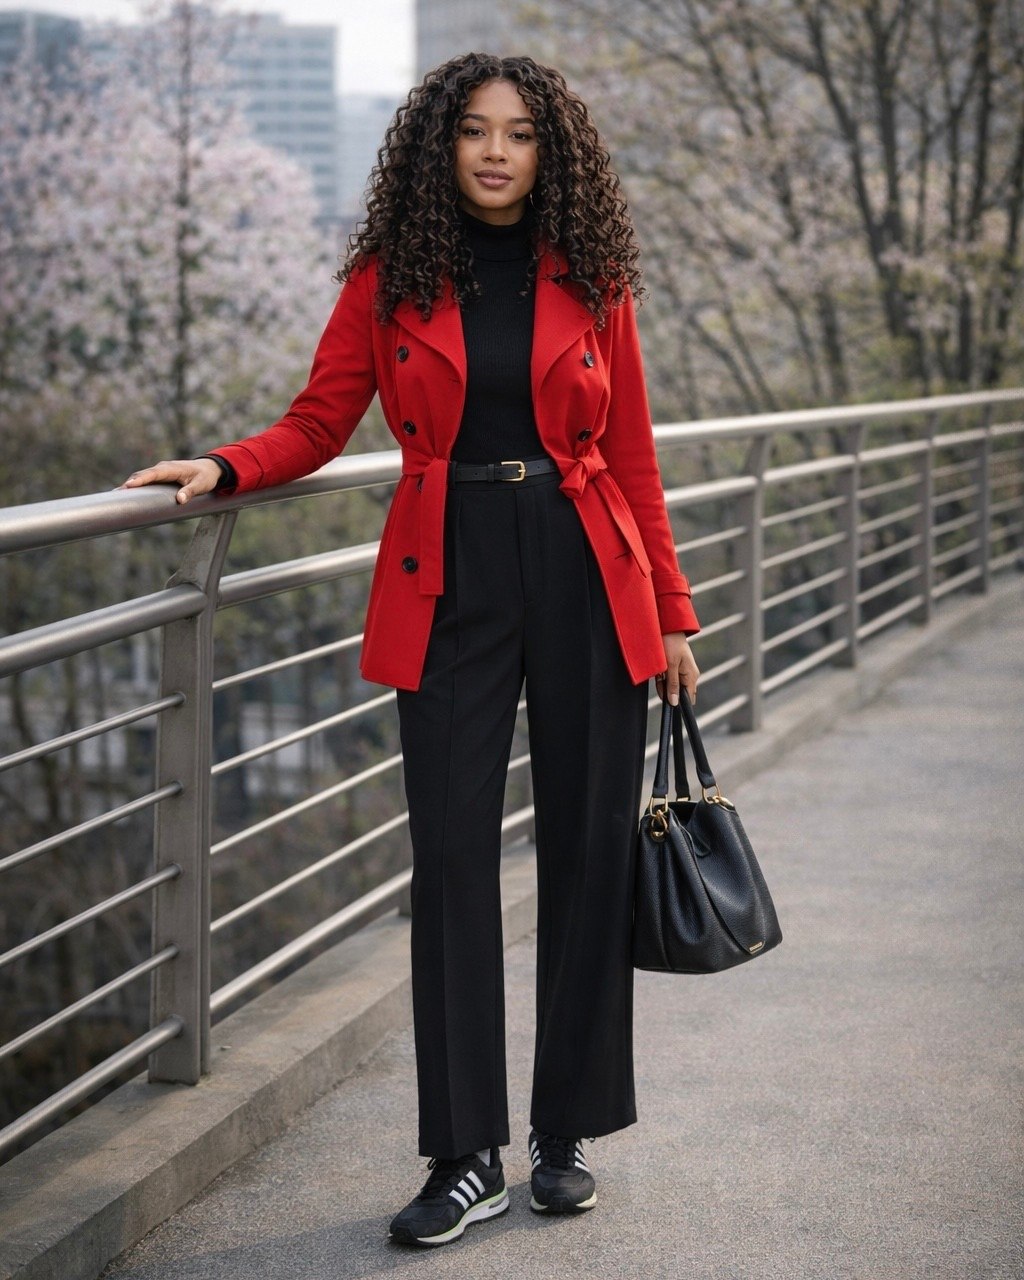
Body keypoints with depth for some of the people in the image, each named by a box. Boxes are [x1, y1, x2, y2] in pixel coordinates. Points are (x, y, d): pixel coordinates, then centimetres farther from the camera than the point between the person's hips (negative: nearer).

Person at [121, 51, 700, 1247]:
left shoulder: (590, 283, 5)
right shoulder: (390, 281, 5)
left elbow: (632, 456, 8)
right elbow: (317, 422, 7)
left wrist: (669, 612, 7)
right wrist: (222, 467, -12)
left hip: (586, 578, 1)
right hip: (450, 586, -1)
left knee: (587, 853, 3)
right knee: (453, 859, -3)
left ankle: (565, 1135, 18)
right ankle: (466, 1157, 6)